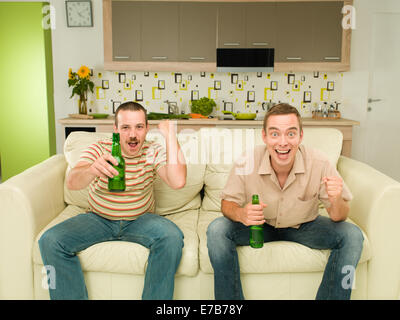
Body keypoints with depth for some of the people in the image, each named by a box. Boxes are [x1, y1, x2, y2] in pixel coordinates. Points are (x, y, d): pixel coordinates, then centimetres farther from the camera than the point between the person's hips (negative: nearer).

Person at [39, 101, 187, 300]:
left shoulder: (154, 152, -7)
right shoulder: (99, 150, -10)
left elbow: (177, 182, -25)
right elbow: (71, 183, -27)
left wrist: (170, 136, -26)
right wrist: (92, 170, -51)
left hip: (140, 220, 0)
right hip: (98, 219, 1)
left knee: (172, 237, -30)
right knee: (50, 241, -21)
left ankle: (156, 299, -13)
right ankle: (73, 298, -4)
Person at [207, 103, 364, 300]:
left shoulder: (319, 164, -23)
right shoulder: (247, 163, -25)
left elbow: (339, 217, -14)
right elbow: (227, 203, -11)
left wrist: (336, 201, -39)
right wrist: (240, 214, -36)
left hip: (304, 226, 1)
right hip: (259, 225, 0)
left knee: (352, 236, -22)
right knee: (217, 230, -26)